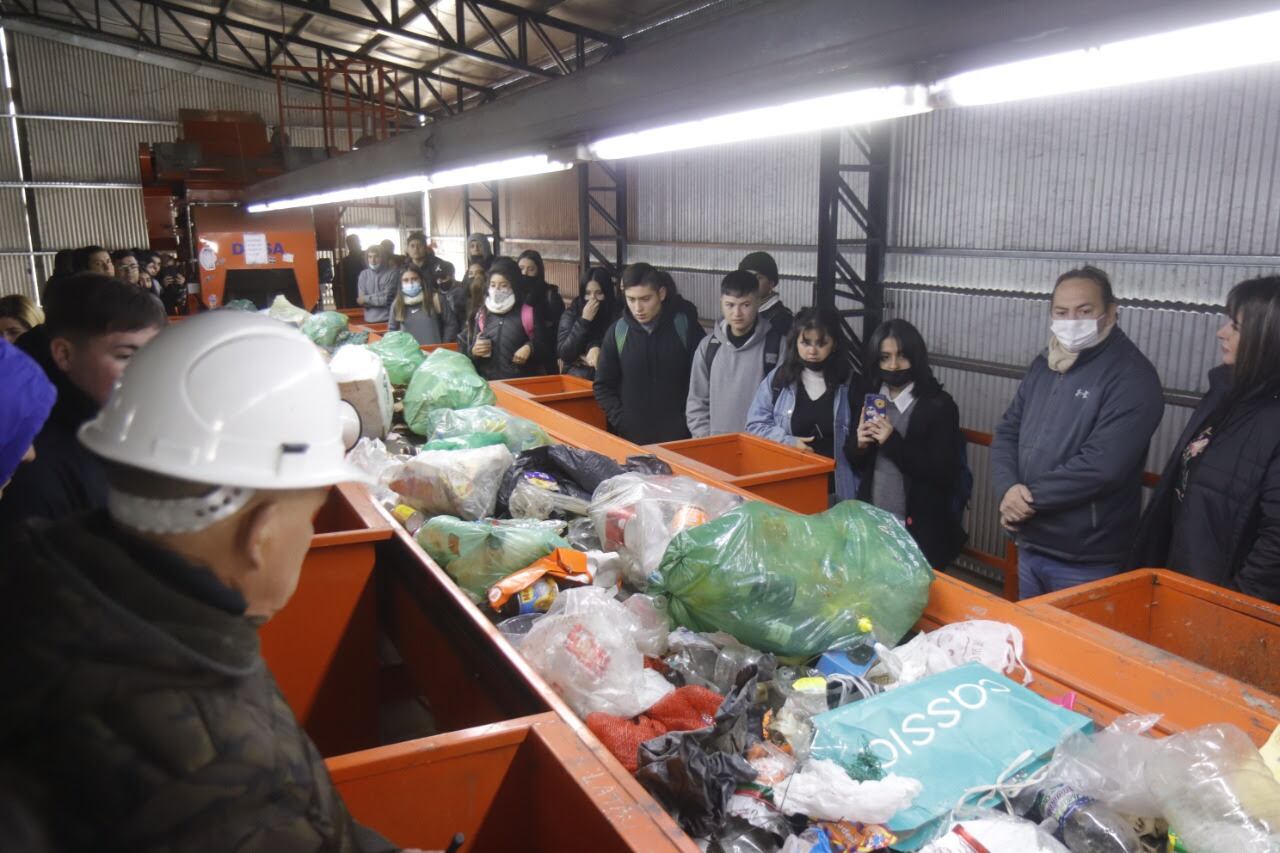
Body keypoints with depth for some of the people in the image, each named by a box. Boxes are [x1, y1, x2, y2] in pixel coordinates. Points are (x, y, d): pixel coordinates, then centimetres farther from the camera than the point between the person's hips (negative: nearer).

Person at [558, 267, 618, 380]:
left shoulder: (617, 314, -3)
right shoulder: (571, 314, 2)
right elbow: (564, 354, -7)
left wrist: (598, 348, -13)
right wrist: (584, 320, -11)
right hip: (575, 377, 0)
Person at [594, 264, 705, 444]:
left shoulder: (685, 327, -6)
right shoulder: (617, 331, 0)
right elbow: (603, 386, 7)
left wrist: (691, 421, -6)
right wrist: (621, 422, -3)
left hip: (679, 436, -2)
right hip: (632, 436, 2)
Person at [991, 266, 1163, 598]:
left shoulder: (1131, 376, -14)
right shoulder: (1044, 365, 10)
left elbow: (1101, 464, -23)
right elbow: (1007, 432, 9)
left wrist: (1031, 497, -16)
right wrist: (1008, 489, -10)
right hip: (1029, 546, 7)